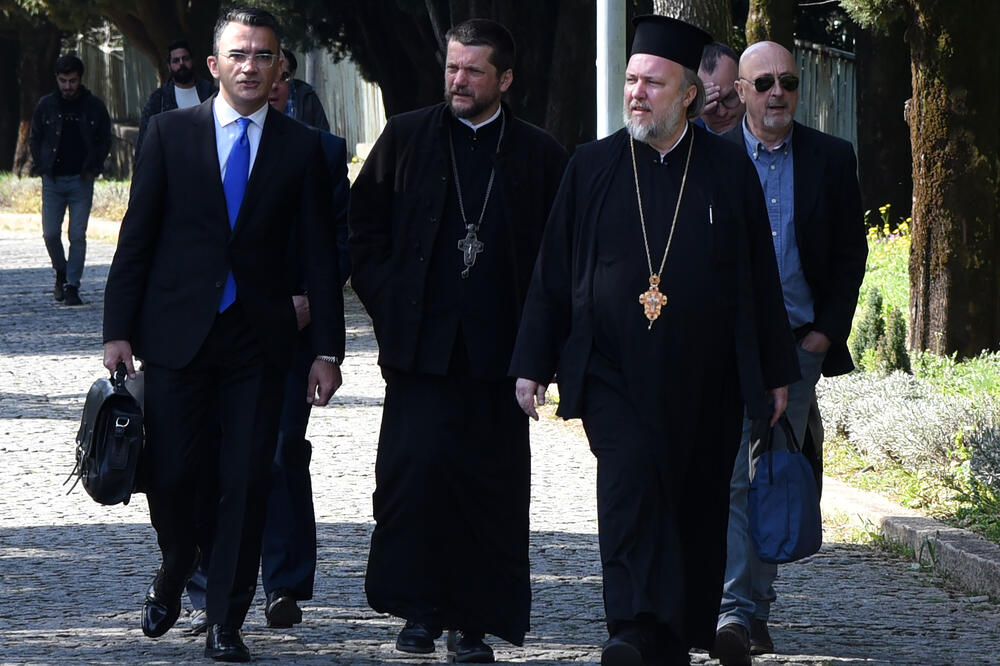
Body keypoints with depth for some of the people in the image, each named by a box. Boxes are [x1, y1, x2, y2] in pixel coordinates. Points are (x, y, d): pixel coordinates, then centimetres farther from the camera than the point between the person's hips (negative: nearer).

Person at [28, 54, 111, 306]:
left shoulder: (94, 106, 1)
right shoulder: (45, 106, 3)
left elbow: (105, 141, 9)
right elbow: (34, 139, 13)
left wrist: (92, 167, -3)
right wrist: (41, 165, 1)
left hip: (81, 181, -1)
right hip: (53, 180, 1)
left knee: (78, 236, -5)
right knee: (50, 233, -1)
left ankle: (72, 286, 2)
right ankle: (61, 273, 24)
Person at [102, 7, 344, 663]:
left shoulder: (302, 147, 4)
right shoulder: (171, 133, 3)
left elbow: (319, 255, 4)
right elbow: (137, 235, 4)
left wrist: (328, 350, -1)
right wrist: (119, 328, -1)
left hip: (258, 339, 0)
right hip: (176, 332, 0)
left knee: (247, 483, -1)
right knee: (173, 475, 1)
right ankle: (173, 577, 30)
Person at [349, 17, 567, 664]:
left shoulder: (540, 155, 5)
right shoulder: (406, 137, 7)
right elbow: (364, 223, 11)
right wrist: (386, 300, 2)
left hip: (499, 349, 0)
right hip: (420, 342, 0)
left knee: (491, 485, 1)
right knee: (415, 466, -11)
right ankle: (419, 609, 1)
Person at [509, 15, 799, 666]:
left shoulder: (730, 169, 5)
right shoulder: (592, 167, 6)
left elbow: (761, 277, 9)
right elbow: (553, 272, 8)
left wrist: (776, 372, 8)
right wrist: (533, 363, 4)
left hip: (706, 382, 1)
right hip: (615, 376, -1)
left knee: (696, 513, 5)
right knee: (629, 474, -22)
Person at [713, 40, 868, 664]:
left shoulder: (833, 158, 7)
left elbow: (851, 254, 10)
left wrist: (828, 332, 0)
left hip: (801, 342, 2)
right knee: (730, 477, -11)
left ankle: (758, 607, 11)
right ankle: (734, 611, -13)